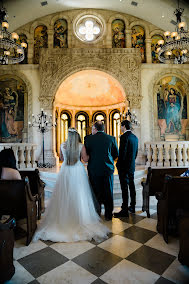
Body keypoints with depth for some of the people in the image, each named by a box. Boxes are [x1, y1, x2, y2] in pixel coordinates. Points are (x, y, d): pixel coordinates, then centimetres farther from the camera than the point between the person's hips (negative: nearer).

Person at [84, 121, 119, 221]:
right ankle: (108, 215, 22)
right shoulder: (111, 138, -2)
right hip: (108, 169, 1)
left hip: (94, 169, -1)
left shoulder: (89, 138, -7)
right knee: (108, 193, 12)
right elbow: (116, 153, 6)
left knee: (96, 192, 13)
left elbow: (85, 153, 1)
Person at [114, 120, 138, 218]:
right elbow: (136, 152, 14)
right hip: (132, 166, 9)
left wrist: (118, 165, -10)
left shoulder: (124, 137, -16)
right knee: (131, 186, 16)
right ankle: (132, 207, 29)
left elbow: (122, 153, -20)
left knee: (124, 188, -4)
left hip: (124, 166, -9)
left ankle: (124, 210, 3)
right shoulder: (135, 137, 10)